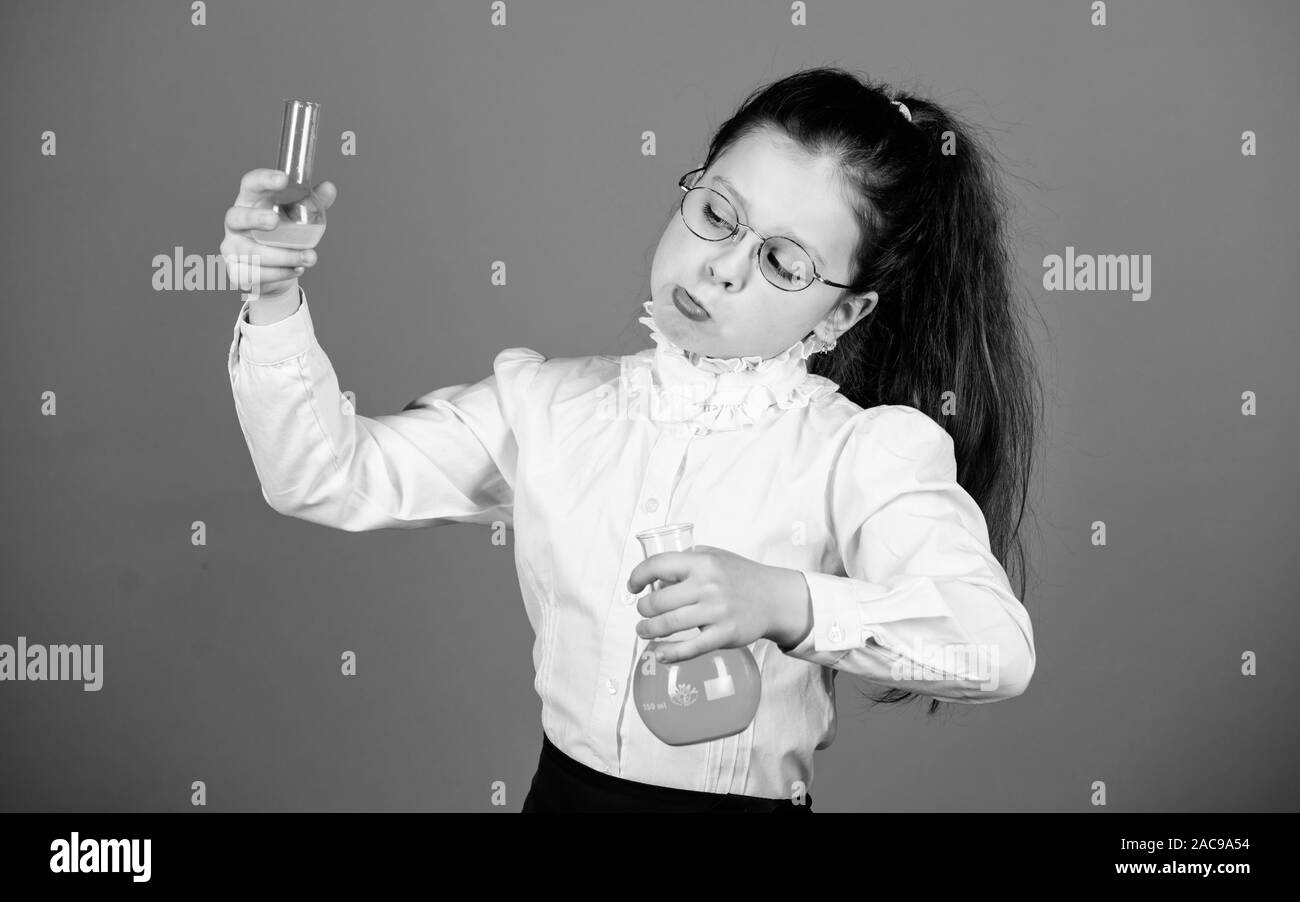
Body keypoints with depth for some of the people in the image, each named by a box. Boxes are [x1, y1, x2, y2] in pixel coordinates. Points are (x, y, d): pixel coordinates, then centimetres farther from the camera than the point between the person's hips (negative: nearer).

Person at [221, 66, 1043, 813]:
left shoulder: (870, 450, -9)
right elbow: (334, 477, 4)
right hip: (563, 786, 2)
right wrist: (276, 303, -10)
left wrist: (784, 602, -35)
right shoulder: (548, 404, 4)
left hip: (749, 797, -1)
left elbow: (1000, 645, -22)